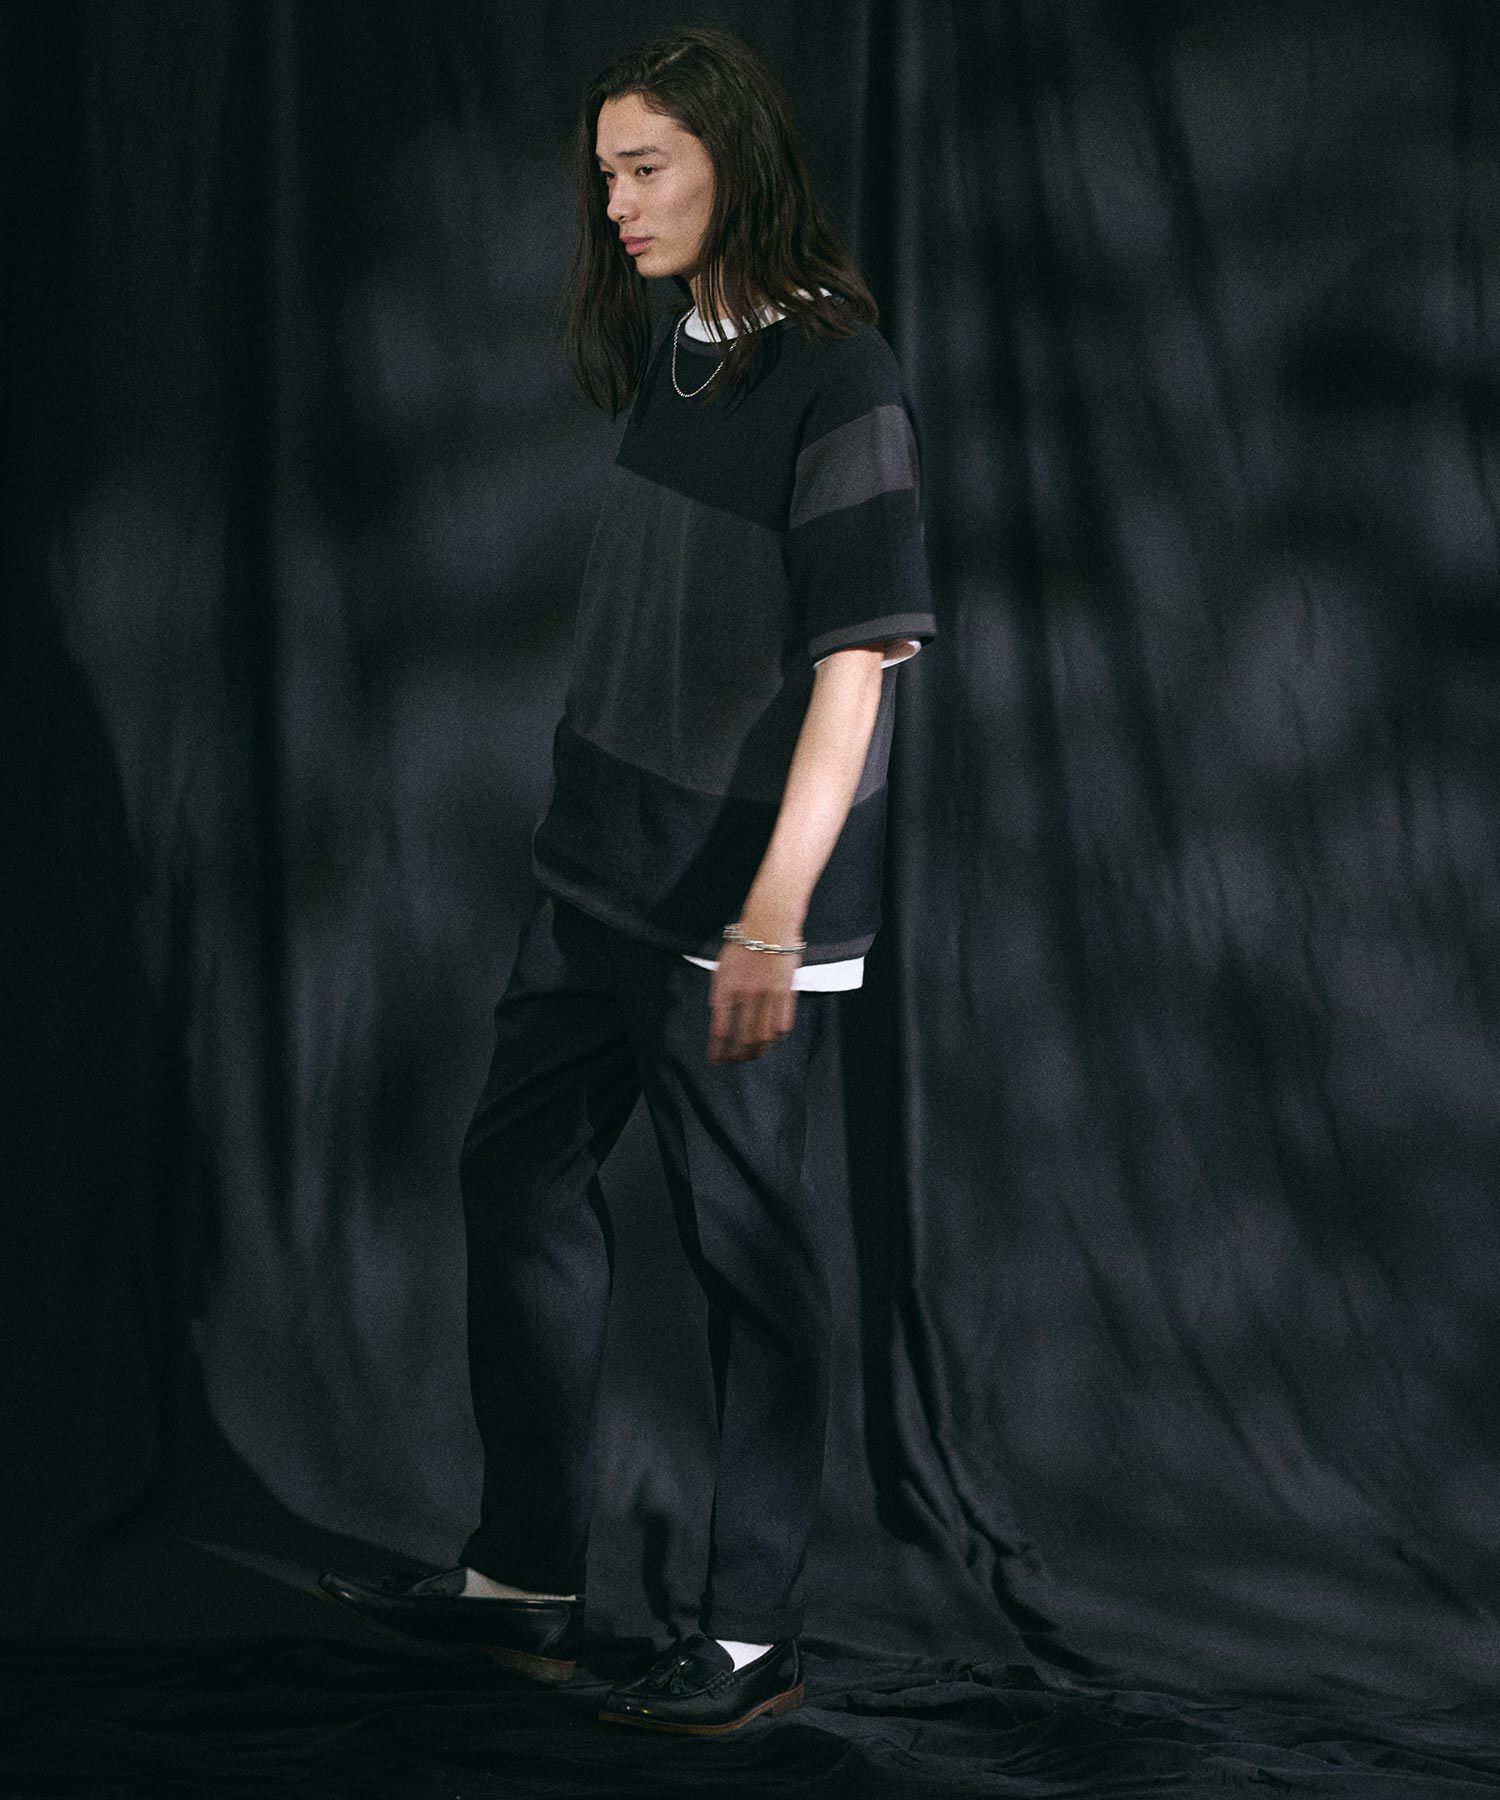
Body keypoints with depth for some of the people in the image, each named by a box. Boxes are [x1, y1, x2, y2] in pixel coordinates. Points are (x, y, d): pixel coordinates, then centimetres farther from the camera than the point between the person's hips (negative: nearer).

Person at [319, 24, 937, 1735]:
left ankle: (753, 1636, 9)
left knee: (747, 1244, -1)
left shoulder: (837, 378, -16)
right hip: (599, 870, 9)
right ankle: (525, 1579, 24)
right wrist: (590, 821, 19)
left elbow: (856, 659, -20)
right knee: (519, 1177, 13)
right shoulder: (675, 356, 10)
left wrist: (776, 913, -24)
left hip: (734, 899, -9)